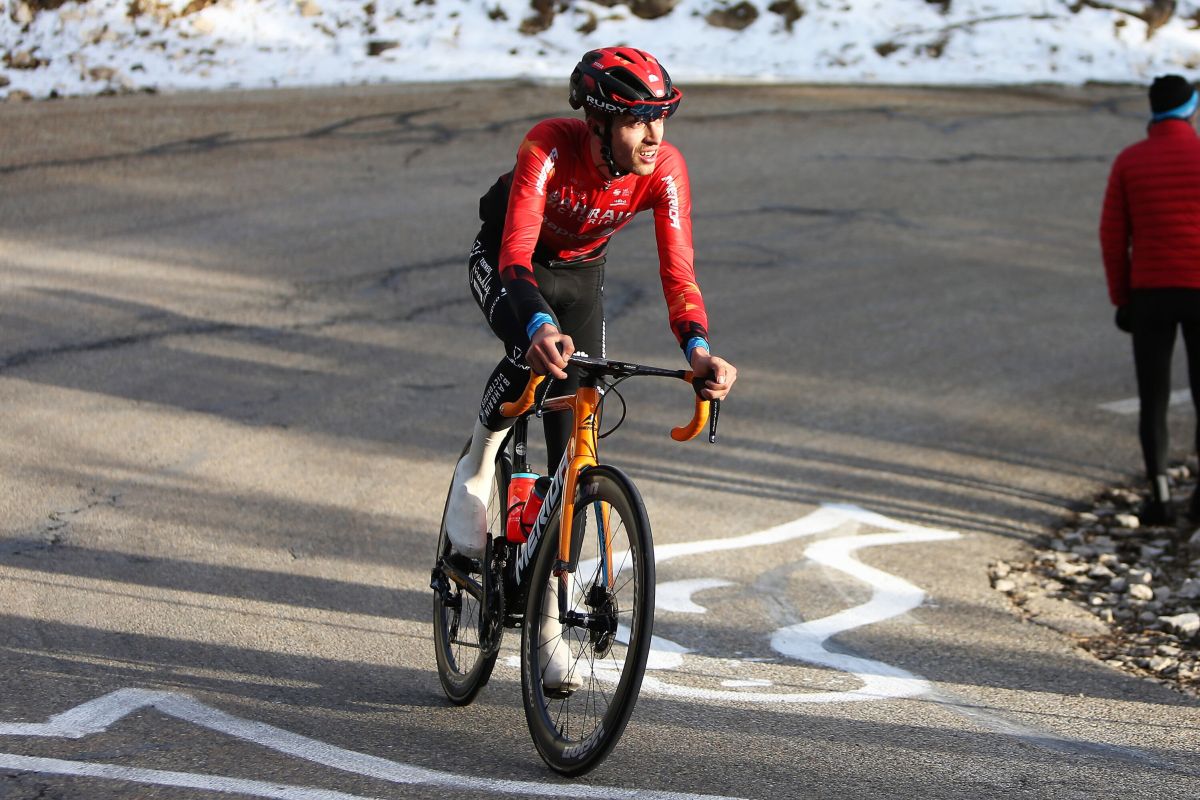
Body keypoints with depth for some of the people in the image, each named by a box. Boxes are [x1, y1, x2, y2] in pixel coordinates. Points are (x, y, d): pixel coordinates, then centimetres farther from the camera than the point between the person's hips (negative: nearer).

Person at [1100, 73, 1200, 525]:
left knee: (1153, 397, 6)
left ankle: (1160, 499, -2)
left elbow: (1113, 235, -2)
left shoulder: (1128, 161, -1)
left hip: (1149, 295, 1)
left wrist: (1120, 297, 7)